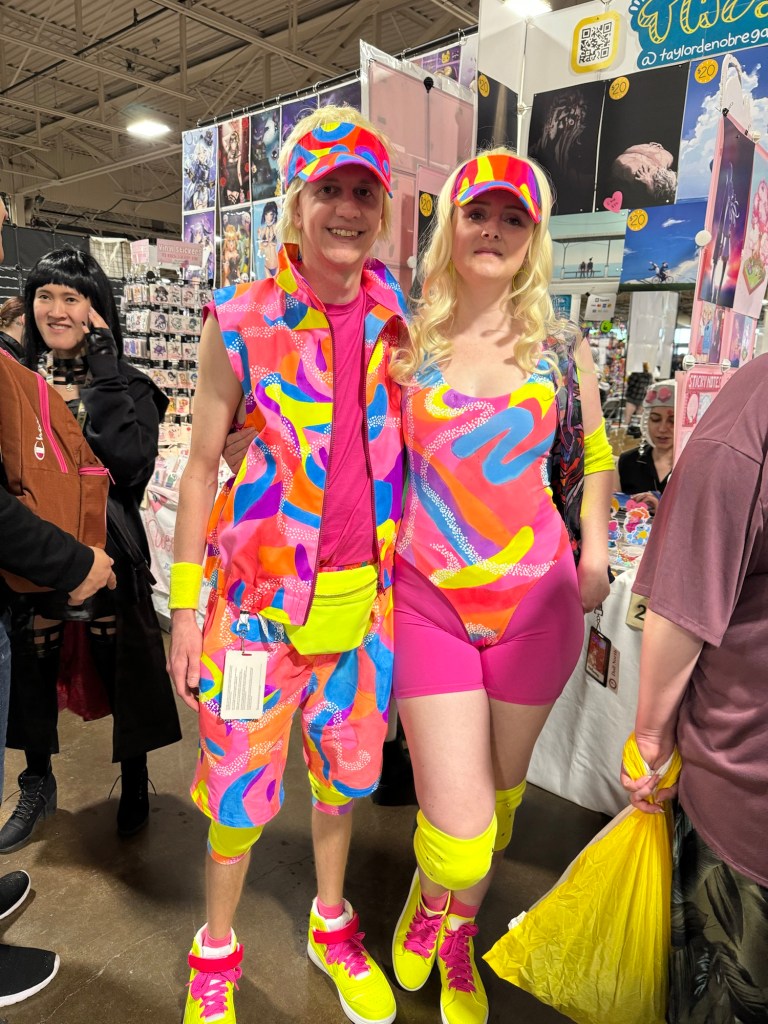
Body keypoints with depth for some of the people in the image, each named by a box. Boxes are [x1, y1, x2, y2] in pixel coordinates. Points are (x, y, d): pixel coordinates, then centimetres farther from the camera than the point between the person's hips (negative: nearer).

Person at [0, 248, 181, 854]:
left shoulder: (127, 386, -3)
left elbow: (132, 464, -23)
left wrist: (99, 375, -19)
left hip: (109, 558, -3)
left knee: (122, 669, 8)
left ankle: (135, 781, 35)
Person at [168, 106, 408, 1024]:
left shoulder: (400, 318, 2)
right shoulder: (241, 322, -8)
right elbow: (202, 466, -4)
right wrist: (185, 605, -5)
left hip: (366, 592, 3)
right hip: (262, 594, -3)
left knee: (344, 768, 19)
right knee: (239, 785, 11)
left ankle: (332, 927, 45)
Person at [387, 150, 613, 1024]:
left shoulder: (559, 345, 5)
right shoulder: (406, 342, 0)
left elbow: (595, 455, 15)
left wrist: (594, 550, 5)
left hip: (536, 602, 3)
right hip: (430, 598, -2)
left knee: (502, 788, 19)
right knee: (457, 833, -4)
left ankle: (457, 933, 51)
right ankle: (431, 893, 38)